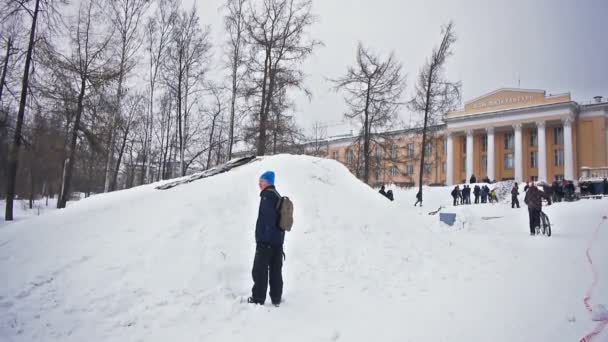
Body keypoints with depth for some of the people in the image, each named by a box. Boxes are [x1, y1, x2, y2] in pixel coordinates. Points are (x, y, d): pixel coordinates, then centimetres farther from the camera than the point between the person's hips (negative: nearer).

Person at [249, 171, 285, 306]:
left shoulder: (267, 195, -10)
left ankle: (258, 299, 2)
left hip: (266, 240, -9)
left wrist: (261, 238, -22)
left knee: (260, 270, -1)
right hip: (278, 240, 9)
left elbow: (266, 219, -21)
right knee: (276, 271, 10)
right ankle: (276, 299, 15)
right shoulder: (278, 196, 19)